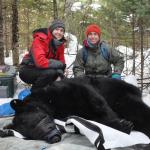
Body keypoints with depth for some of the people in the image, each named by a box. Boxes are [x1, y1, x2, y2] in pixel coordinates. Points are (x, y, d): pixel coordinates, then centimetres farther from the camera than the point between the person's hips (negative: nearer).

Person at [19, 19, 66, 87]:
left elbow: (61, 61, 3)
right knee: (51, 72, -30)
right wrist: (59, 64, -25)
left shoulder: (60, 43, -1)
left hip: (41, 70, 8)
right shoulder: (40, 39, -22)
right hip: (27, 70, -8)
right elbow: (40, 61, -35)